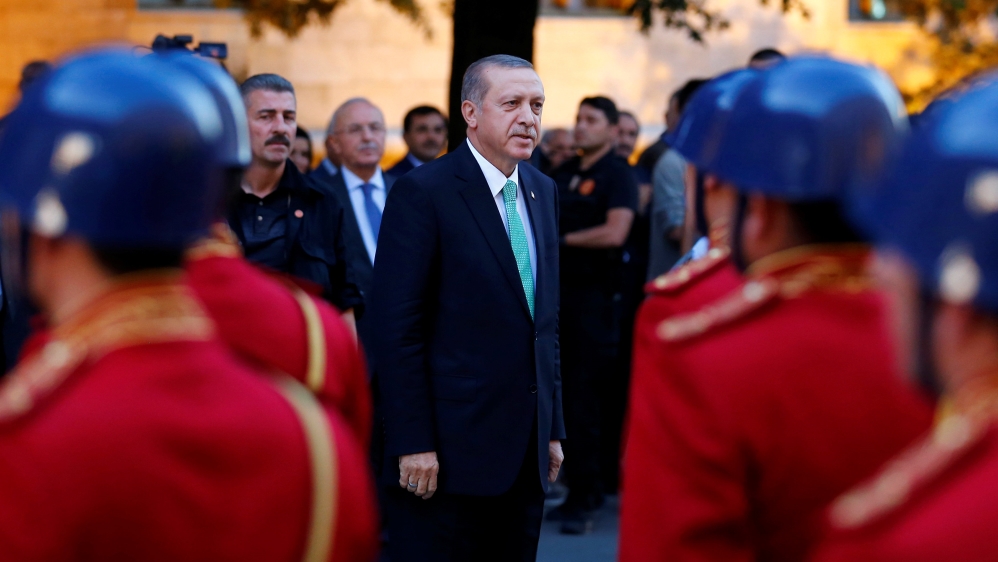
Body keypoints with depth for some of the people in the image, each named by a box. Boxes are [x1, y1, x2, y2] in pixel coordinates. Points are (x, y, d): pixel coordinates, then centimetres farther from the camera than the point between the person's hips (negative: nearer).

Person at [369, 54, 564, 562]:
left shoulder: (542, 191, 13)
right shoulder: (422, 192, -9)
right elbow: (396, 326, -12)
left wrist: (553, 429, 13)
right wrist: (413, 444, -16)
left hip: (527, 456, 6)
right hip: (449, 451, -6)